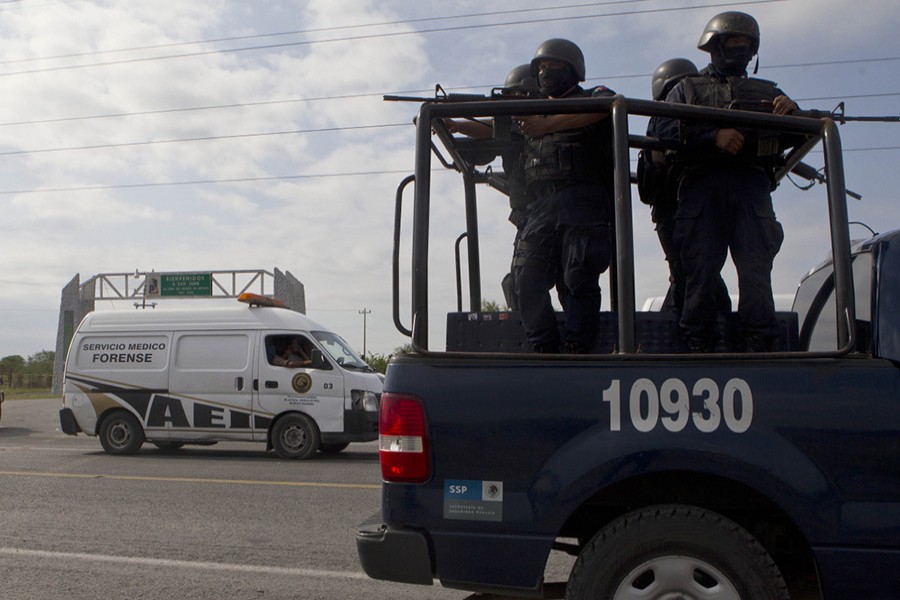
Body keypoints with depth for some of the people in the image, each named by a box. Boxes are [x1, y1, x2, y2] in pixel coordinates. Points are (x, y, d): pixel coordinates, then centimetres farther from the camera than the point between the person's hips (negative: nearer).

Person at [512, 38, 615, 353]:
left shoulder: (594, 96, 16)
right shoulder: (535, 111, 33)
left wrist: (547, 125, -15)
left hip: (583, 200, -5)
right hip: (541, 206, 5)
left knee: (578, 278, -12)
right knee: (527, 277, -9)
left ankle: (577, 351, -10)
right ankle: (543, 350, -7)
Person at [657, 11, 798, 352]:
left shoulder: (767, 92, 32)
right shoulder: (686, 89, 25)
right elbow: (667, 133, 5)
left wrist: (791, 112, -3)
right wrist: (714, 137, -12)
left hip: (751, 185, 2)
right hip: (702, 185, -1)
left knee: (756, 266, -10)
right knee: (700, 268, -8)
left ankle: (759, 344, -10)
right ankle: (699, 344, -5)